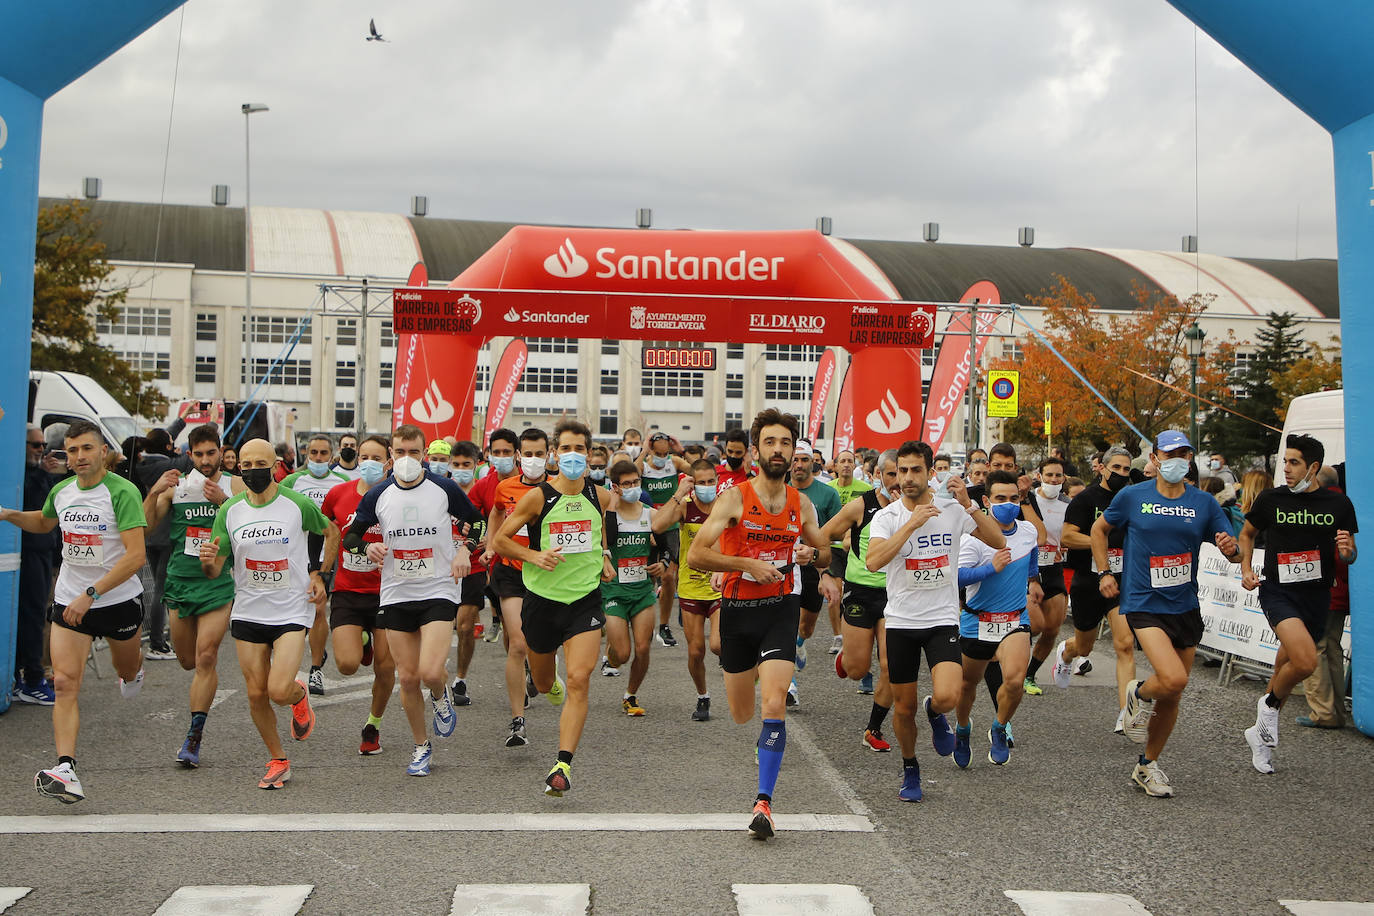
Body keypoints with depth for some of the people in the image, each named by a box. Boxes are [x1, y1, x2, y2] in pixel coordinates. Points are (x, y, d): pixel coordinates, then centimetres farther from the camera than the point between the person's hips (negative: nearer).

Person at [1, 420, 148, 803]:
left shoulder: (122, 491, -18)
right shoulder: (61, 491, 2)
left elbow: (135, 556, -24)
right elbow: (44, 523, 27)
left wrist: (91, 593, -27)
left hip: (118, 600, -3)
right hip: (69, 600, 4)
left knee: (126, 671, 21)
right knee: (64, 684, -10)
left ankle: (134, 668, 59)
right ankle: (66, 771, -13)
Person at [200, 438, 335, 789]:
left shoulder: (298, 503, -7)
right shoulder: (229, 510, 0)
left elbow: (331, 531, 12)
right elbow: (214, 571, 3)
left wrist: (320, 573, 4)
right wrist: (208, 561, -21)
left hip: (293, 612, -3)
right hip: (248, 612, 3)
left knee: (279, 690, -16)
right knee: (256, 694, 5)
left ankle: (300, 695, 22)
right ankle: (278, 760, 25)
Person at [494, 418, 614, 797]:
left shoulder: (601, 496, 0)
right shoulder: (538, 497, -9)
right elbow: (500, 540, -3)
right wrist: (534, 555, -18)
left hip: (586, 599, 0)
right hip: (543, 599, 0)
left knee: (578, 681, -16)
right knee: (543, 683, 18)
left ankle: (563, 765, -11)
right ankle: (554, 687, 57)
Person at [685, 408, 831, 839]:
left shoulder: (802, 504, 4)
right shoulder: (734, 498, -8)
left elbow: (826, 552, 19)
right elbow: (696, 555, -12)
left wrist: (811, 553, -4)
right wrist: (748, 563, -19)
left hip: (781, 609, 1)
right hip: (738, 609, -1)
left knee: (774, 705, -16)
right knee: (740, 715, 14)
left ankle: (764, 801, -9)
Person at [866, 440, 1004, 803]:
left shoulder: (953, 510, -1)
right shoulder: (887, 516, -6)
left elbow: (998, 542, -5)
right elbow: (873, 561, -22)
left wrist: (969, 504, -16)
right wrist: (912, 523, -26)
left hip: (942, 619, 0)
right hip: (901, 622, 0)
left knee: (947, 697, -21)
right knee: (904, 708, 7)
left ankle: (936, 714, 17)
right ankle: (910, 769, 34)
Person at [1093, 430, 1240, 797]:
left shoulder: (1203, 502, 3)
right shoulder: (1133, 496, -3)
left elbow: (1233, 552, 5)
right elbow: (1099, 529, 13)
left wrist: (1231, 549, -18)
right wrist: (1104, 572, 5)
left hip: (1185, 606, 4)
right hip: (1144, 604, -4)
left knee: (1172, 697, 10)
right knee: (1173, 679, -25)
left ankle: (1147, 766, 29)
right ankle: (1139, 694, 11)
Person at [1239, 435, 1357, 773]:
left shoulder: (1338, 503, 2)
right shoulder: (1271, 499, -2)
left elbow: (1349, 557, 10)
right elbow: (1247, 533, 15)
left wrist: (1346, 551, -13)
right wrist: (1246, 569, 1)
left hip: (1317, 597, 3)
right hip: (1278, 592, -3)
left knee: (1286, 668, 12)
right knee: (1306, 662, -25)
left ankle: (1260, 732, 31)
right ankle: (1270, 704, 4)